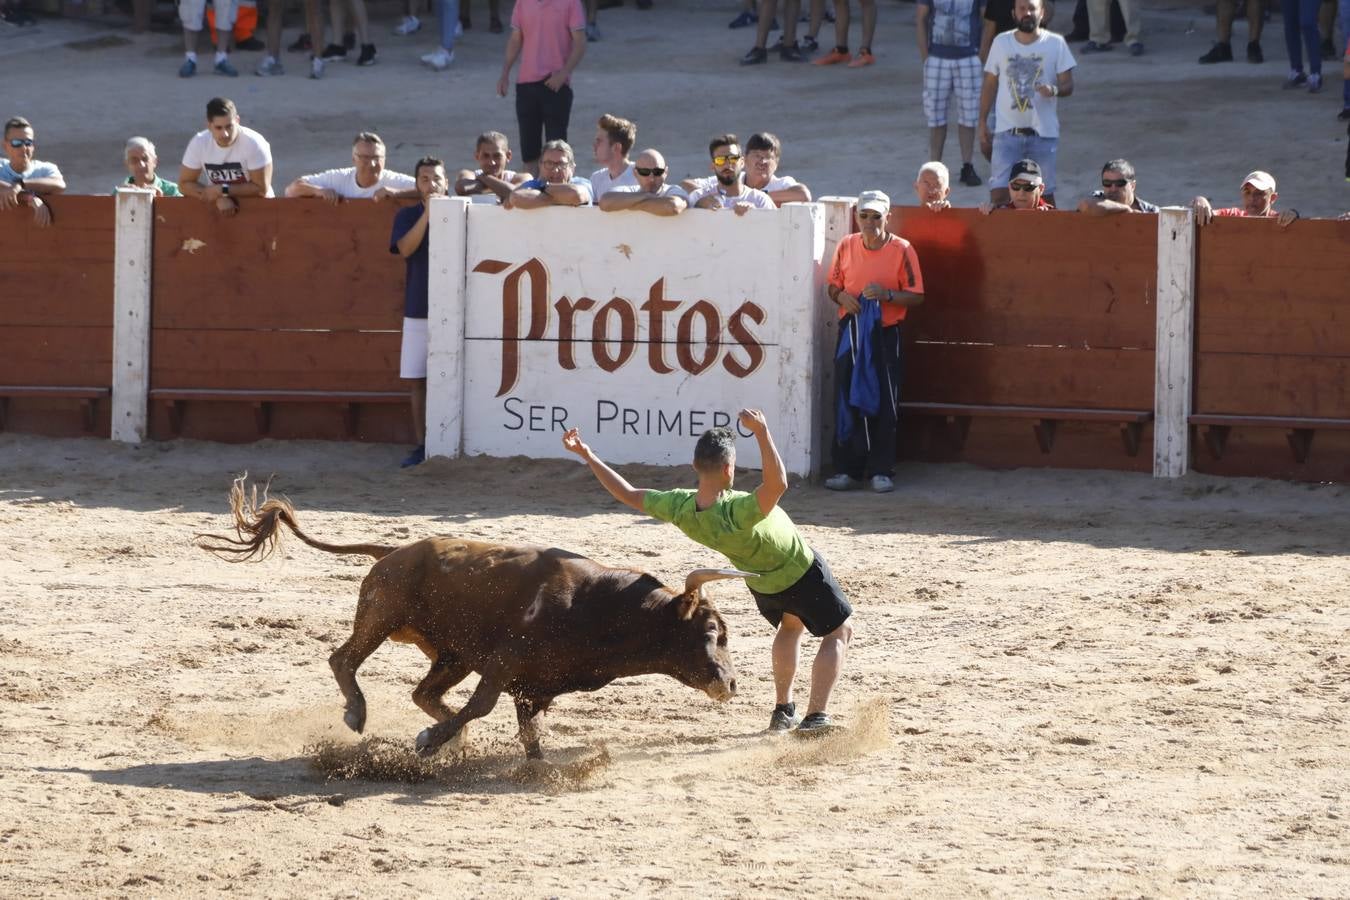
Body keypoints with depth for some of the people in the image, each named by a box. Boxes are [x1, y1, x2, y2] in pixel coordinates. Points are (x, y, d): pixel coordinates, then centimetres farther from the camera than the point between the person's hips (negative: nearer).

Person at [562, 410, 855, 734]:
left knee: (790, 625, 34)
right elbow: (777, 484, -62)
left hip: (760, 582, 6)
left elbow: (628, 494, -16)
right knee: (839, 633, 12)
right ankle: (816, 719, 0)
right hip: (801, 571, -6)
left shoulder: (680, 508, -27)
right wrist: (761, 431, -68)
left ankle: (783, 711, 33)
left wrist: (587, 455, -10)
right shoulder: (737, 515, -46)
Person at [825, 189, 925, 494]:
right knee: (847, 402, 3)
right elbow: (833, 284, 16)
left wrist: (887, 294, -20)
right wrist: (840, 296, -6)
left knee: (883, 404, -2)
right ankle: (848, 469, 9)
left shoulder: (901, 250, -5)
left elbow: (916, 296, -4)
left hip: (885, 334, -3)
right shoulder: (846, 246, 5)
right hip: (851, 331, 3)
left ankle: (881, 471, 4)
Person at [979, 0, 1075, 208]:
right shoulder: (1001, 43, 5)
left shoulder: (1056, 43, -1)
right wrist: (983, 123, 7)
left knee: (1045, 193, 6)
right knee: (999, 191, -9)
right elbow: (990, 85, 11)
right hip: (1007, 131, 1)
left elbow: (1068, 85, -2)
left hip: (1043, 133, -1)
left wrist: (1054, 90, -25)